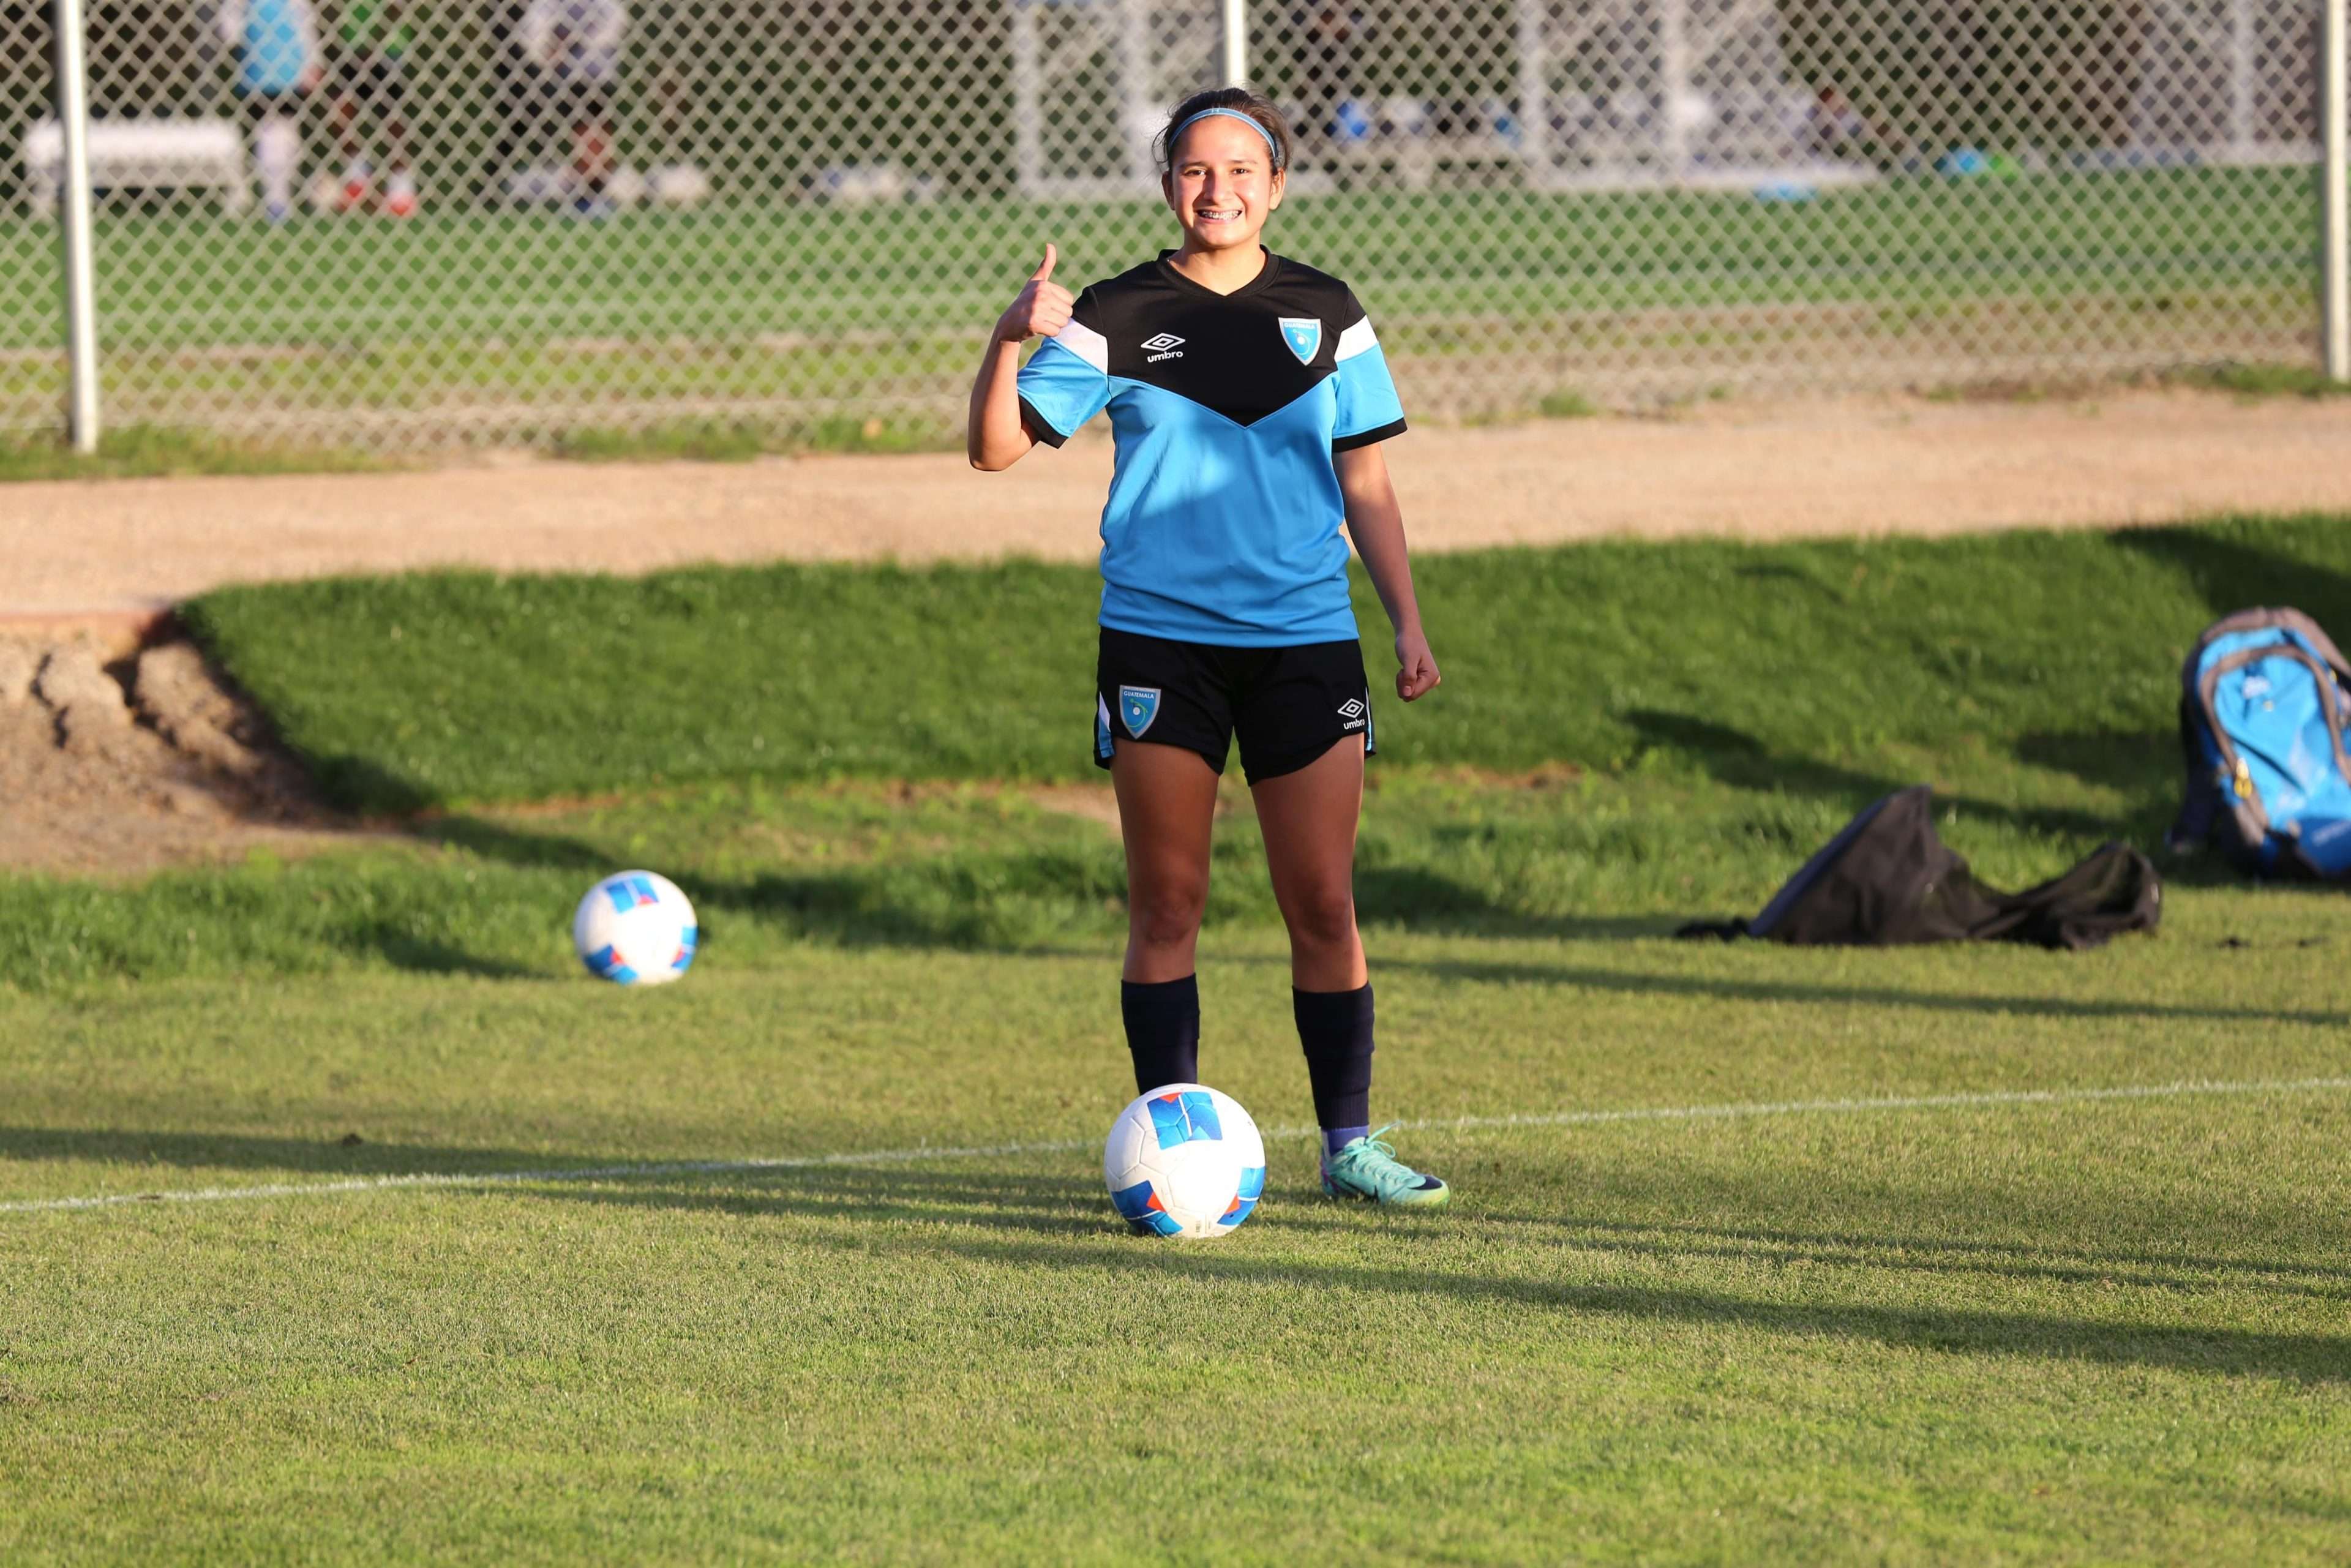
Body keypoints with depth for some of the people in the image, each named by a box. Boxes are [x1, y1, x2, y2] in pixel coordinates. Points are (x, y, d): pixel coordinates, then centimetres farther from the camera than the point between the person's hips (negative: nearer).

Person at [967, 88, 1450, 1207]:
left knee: (1322, 905, 0)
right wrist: (1007, 342, -19)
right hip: (1159, 640, -1)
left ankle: (1348, 1143, 8)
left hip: (1305, 640, 1)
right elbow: (997, 447, -2)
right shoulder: (1118, 319, 1)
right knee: (1166, 905, 1)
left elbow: (1365, 484, 12)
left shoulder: (1325, 314, 7)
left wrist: (1408, 622, 6)